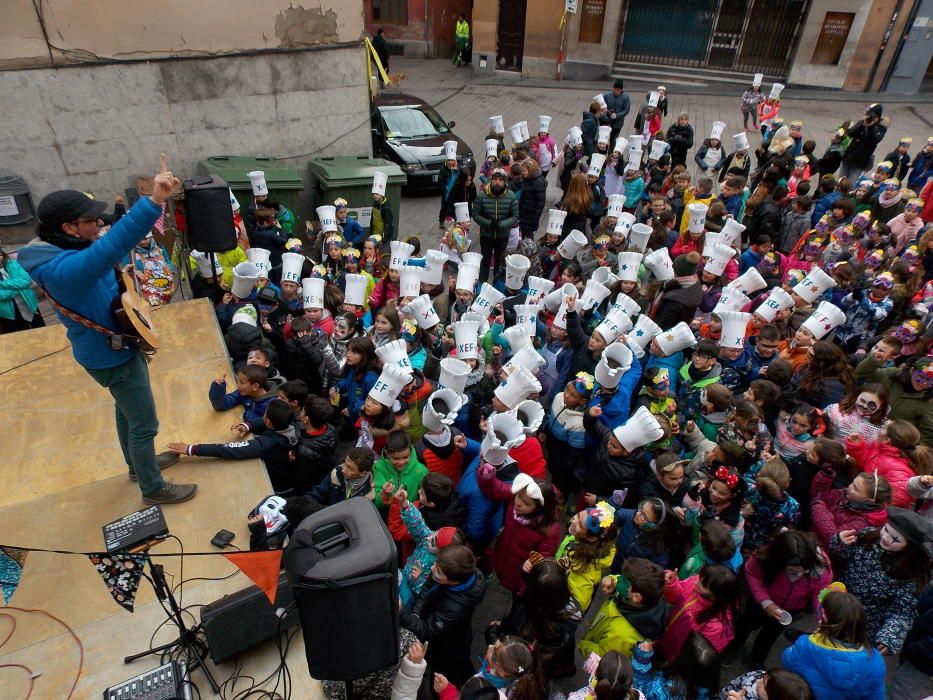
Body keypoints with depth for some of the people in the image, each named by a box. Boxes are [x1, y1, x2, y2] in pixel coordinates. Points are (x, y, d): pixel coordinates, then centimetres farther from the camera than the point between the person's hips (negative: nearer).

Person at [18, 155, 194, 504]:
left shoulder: (72, 250, -3)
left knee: (127, 409, 27)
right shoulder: (62, 268, -36)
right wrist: (155, 201, -61)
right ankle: (153, 488, 23)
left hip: (116, 344, 11)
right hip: (111, 355, -10)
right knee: (145, 424, 4)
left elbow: (109, 246, 17)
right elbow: (113, 245, -53)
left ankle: (138, 464, 49)